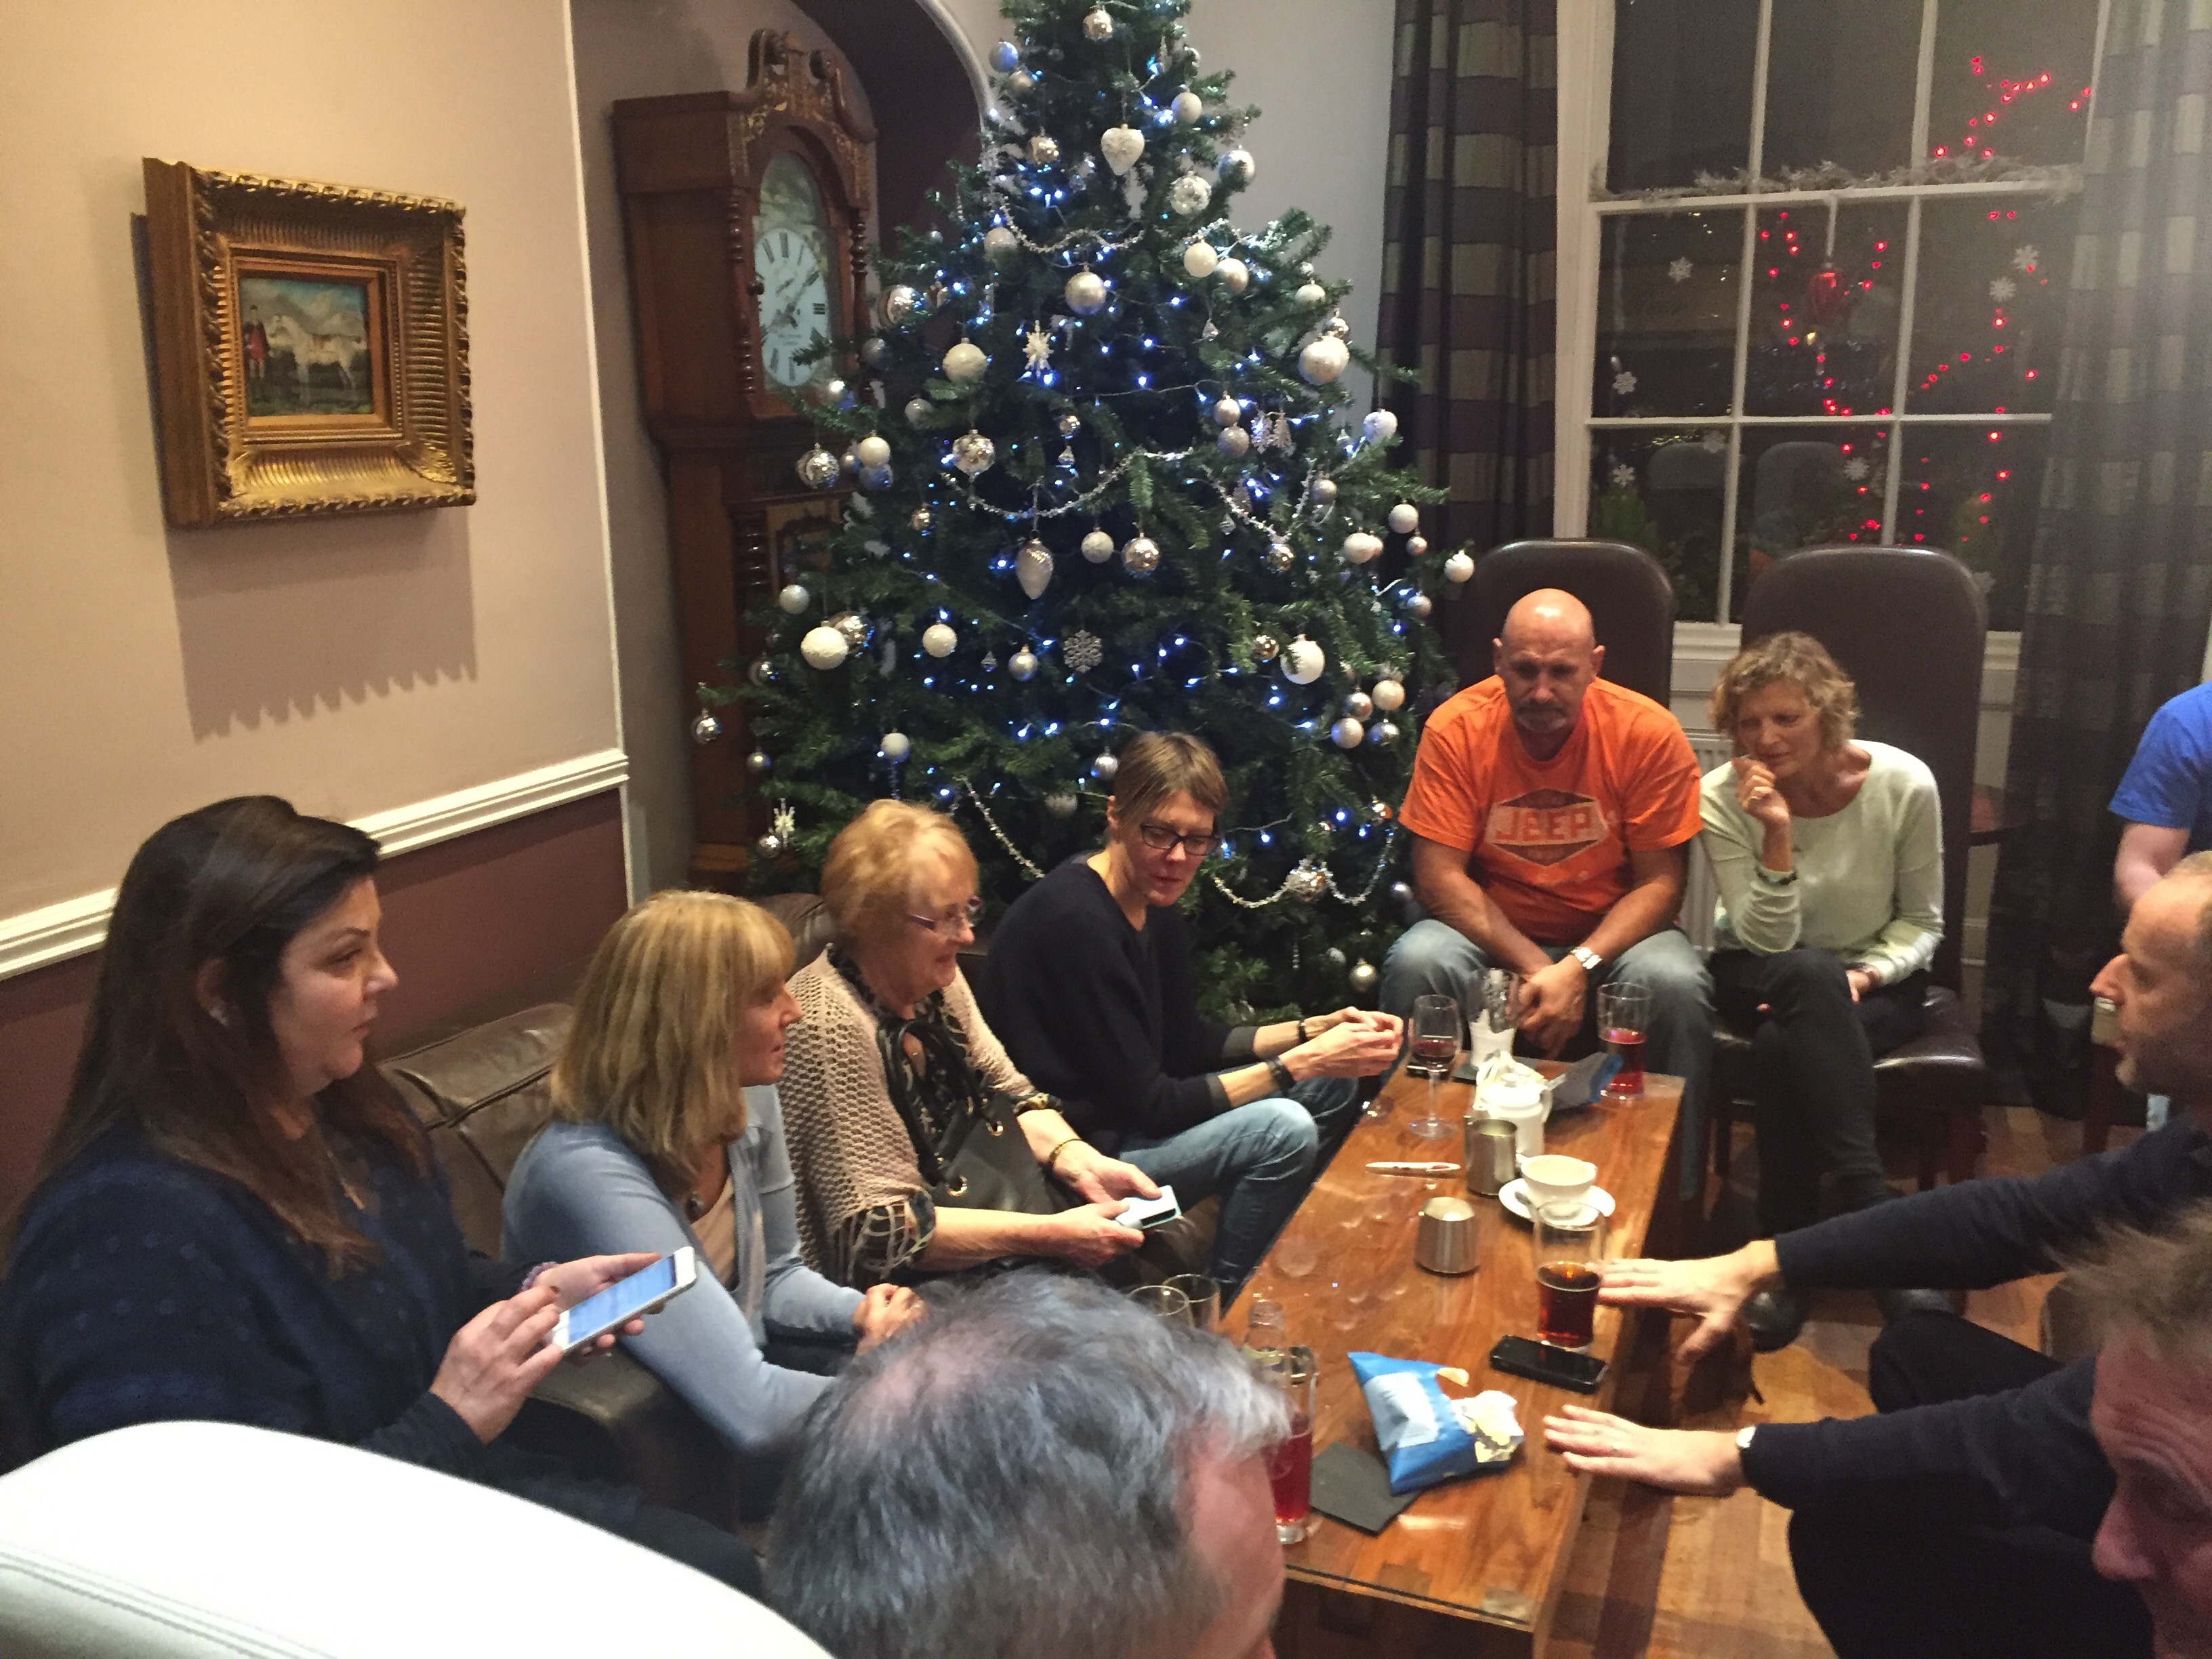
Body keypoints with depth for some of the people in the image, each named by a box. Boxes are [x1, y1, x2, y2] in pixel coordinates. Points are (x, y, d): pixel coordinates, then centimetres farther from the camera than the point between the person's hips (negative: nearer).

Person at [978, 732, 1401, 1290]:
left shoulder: (1155, 906, 2)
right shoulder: (1076, 921, -27)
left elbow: (1187, 1044, 10)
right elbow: (1150, 1107, -25)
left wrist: (1315, 1030, -2)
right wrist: (1302, 1063, -22)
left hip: (1122, 1113, 10)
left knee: (1335, 1085, 9)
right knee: (1282, 1130, -23)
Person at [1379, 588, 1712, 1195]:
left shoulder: (1648, 731, -12)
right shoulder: (1456, 729, -11)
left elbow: (1660, 882, -10)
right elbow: (1439, 876, -14)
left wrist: (1579, 967, -25)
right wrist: (1534, 967, -23)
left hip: (1610, 935, 0)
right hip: (1490, 934, 0)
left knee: (1674, 983, -31)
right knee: (1416, 963, -30)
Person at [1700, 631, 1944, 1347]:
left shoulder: (1904, 784, -14)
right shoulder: (1724, 796, -15)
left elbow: (1921, 921, -2)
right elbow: (1768, 942, -18)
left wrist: (1867, 974, -21)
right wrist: (1777, 836, -31)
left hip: (1873, 977, 0)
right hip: (1759, 979, 0)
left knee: (1784, 1045, -35)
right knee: (1810, 978, -38)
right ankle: (1870, 1206, -37)